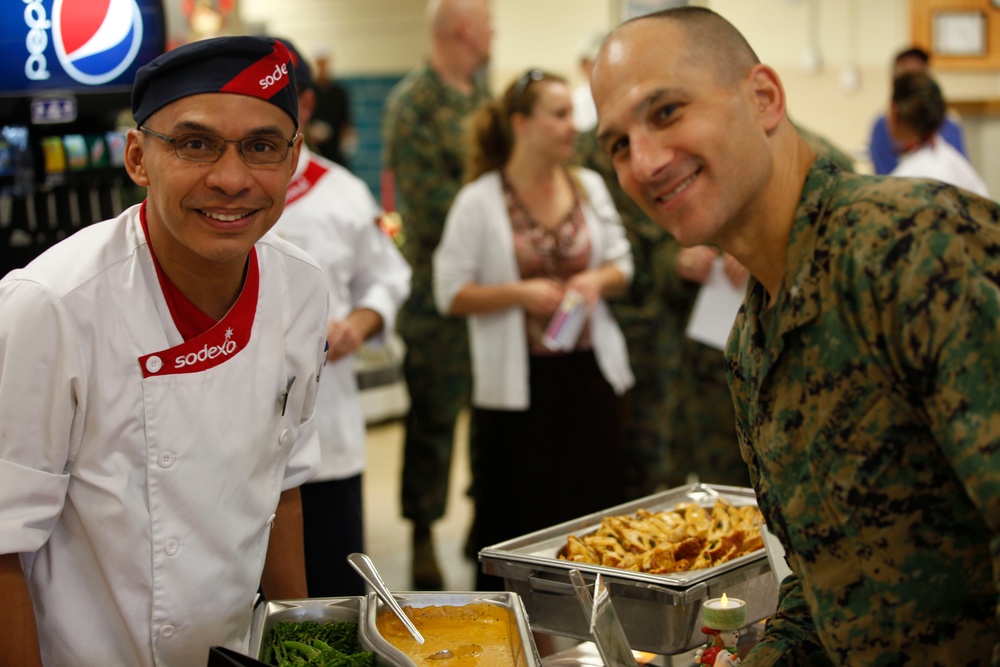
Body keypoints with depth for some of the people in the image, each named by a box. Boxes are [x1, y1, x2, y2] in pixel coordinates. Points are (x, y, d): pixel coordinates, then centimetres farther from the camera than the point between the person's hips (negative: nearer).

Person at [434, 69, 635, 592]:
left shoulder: (590, 186, 7)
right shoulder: (479, 201, -6)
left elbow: (621, 264, 15)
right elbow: (451, 293, -6)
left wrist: (599, 280, -7)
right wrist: (521, 294, -18)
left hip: (591, 370, 4)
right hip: (518, 382, -4)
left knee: (594, 505, 6)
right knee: (517, 515, 1)